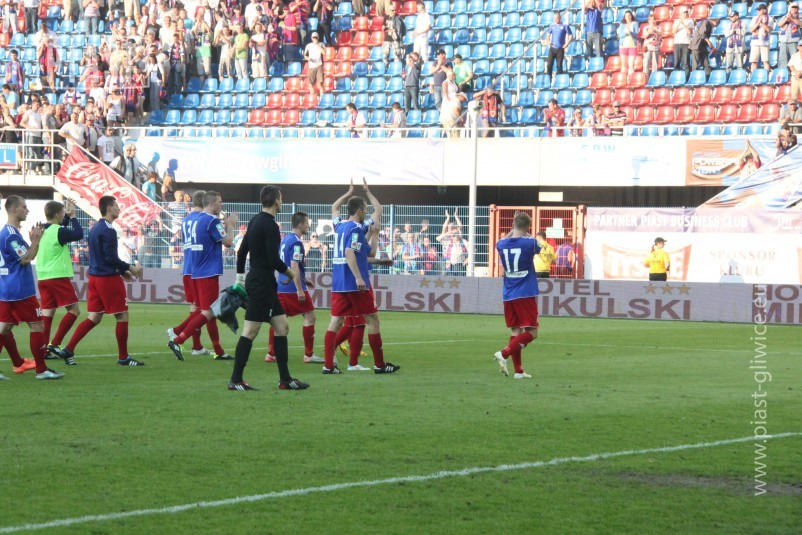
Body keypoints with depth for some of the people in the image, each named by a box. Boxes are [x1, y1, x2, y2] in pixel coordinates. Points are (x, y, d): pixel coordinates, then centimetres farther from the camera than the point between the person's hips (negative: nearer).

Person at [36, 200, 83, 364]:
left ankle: (44, 348, 5)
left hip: (43, 278, 8)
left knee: (47, 312, 8)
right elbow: (79, 234, -11)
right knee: (74, 310, -3)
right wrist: (72, 216, -1)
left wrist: (68, 215, 19)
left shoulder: (42, 230, 10)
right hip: (58, 277, -8)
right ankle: (54, 344, -10)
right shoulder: (58, 231, -14)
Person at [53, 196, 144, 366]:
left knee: (94, 318, 10)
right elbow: (110, 258, -20)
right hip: (108, 278, -9)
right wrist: (129, 268, -8)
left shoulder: (95, 228, 14)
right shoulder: (108, 230, -15)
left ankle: (68, 350, 3)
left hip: (95, 276, 9)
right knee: (122, 316, 2)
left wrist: (121, 271, 20)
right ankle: (123, 357, 7)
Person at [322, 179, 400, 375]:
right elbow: (349, 253, -20)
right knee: (373, 320, 3)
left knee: (336, 321, 4)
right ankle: (379, 364, 7)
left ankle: (328, 365, -4)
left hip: (338, 283, 7)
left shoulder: (339, 225, 12)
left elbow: (334, 207, 30)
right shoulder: (357, 228, -10)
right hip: (355, 284, -7)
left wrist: (349, 193, 35)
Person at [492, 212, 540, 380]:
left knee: (516, 331, 13)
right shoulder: (529, 243, -10)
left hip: (508, 295, 5)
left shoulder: (502, 245, 0)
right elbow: (538, 248, 14)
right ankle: (504, 354, -19)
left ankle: (518, 370, 10)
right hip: (526, 295, -5)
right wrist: (528, 235, 30)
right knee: (532, 332, -1)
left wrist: (512, 232, 35)